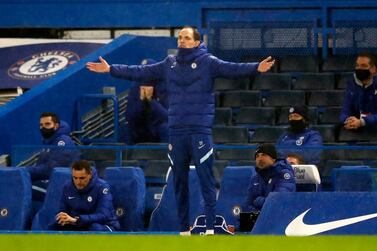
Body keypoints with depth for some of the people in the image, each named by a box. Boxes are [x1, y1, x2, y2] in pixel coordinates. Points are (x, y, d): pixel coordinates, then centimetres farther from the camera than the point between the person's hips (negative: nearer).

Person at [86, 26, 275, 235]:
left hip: (201, 131, -5)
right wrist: (110, 69, 19)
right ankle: (183, 230, 14)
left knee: (206, 178, -9)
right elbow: (141, 72, 19)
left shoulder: (208, 62, -1)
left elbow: (232, 69, -14)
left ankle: (210, 227, -11)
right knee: (179, 181, 8)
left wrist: (257, 68, -31)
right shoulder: (169, 64, 13)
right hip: (176, 131, 5)